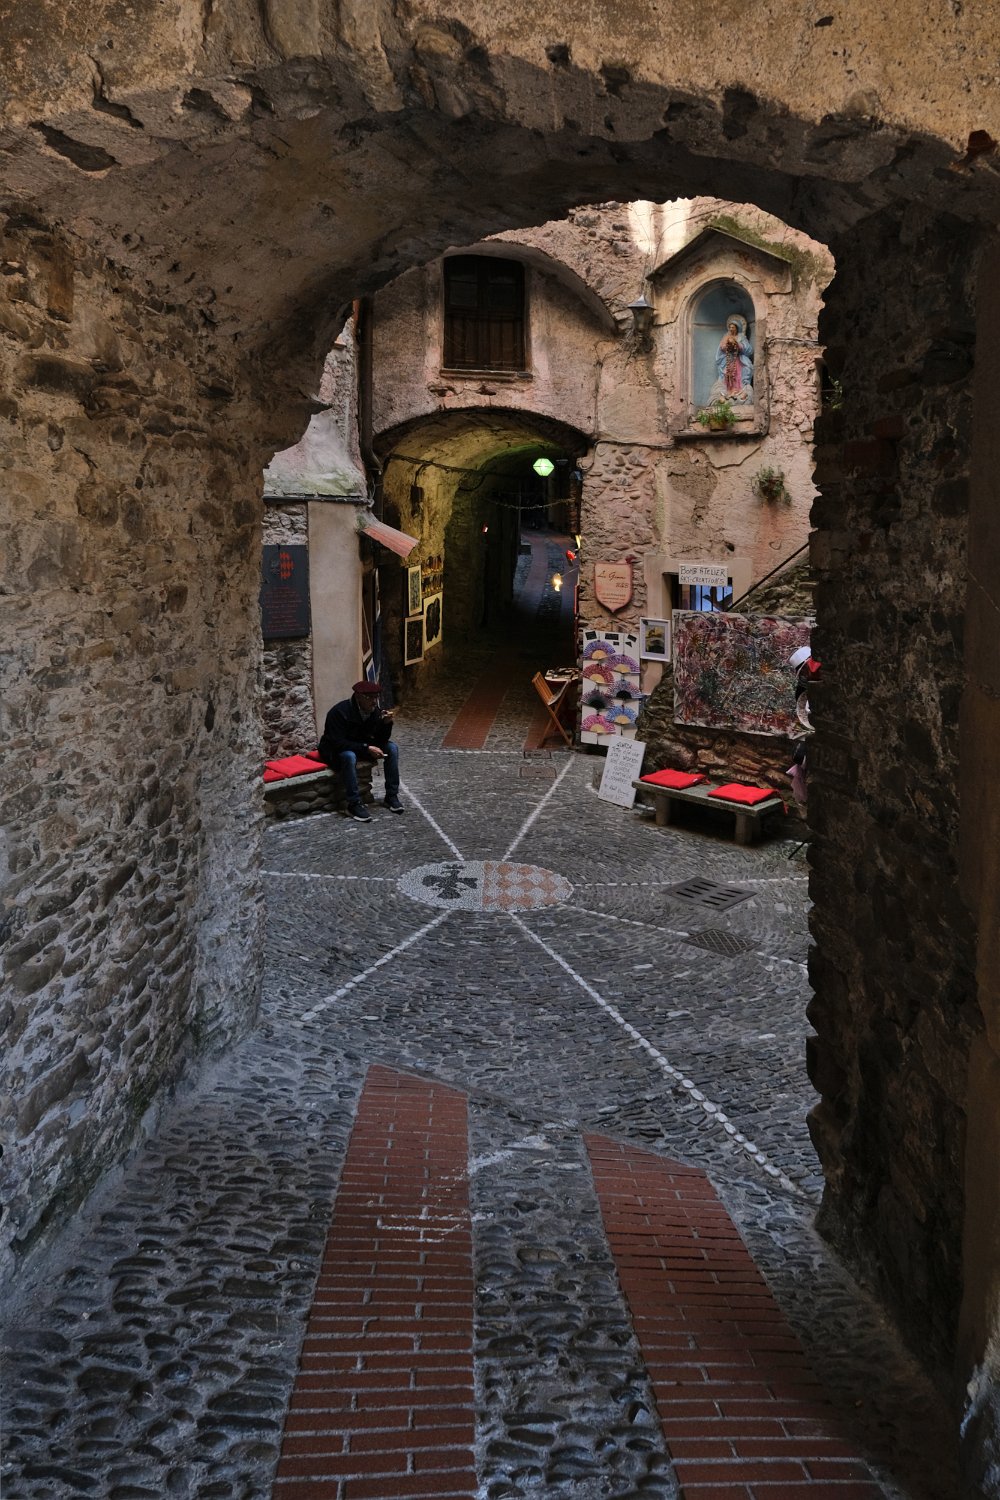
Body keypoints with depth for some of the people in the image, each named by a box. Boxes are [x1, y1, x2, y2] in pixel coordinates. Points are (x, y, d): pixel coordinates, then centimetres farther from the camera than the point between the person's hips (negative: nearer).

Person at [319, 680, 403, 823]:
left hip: (361, 746, 7)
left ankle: (391, 796, -7)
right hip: (336, 751, -7)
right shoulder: (340, 712, -27)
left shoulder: (375, 710, -8)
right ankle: (354, 804, -31)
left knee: (392, 747, -11)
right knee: (349, 756, -40)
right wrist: (366, 748, -36)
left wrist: (386, 723, -25)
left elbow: (382, 740, -4)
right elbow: (338, 743, -32)